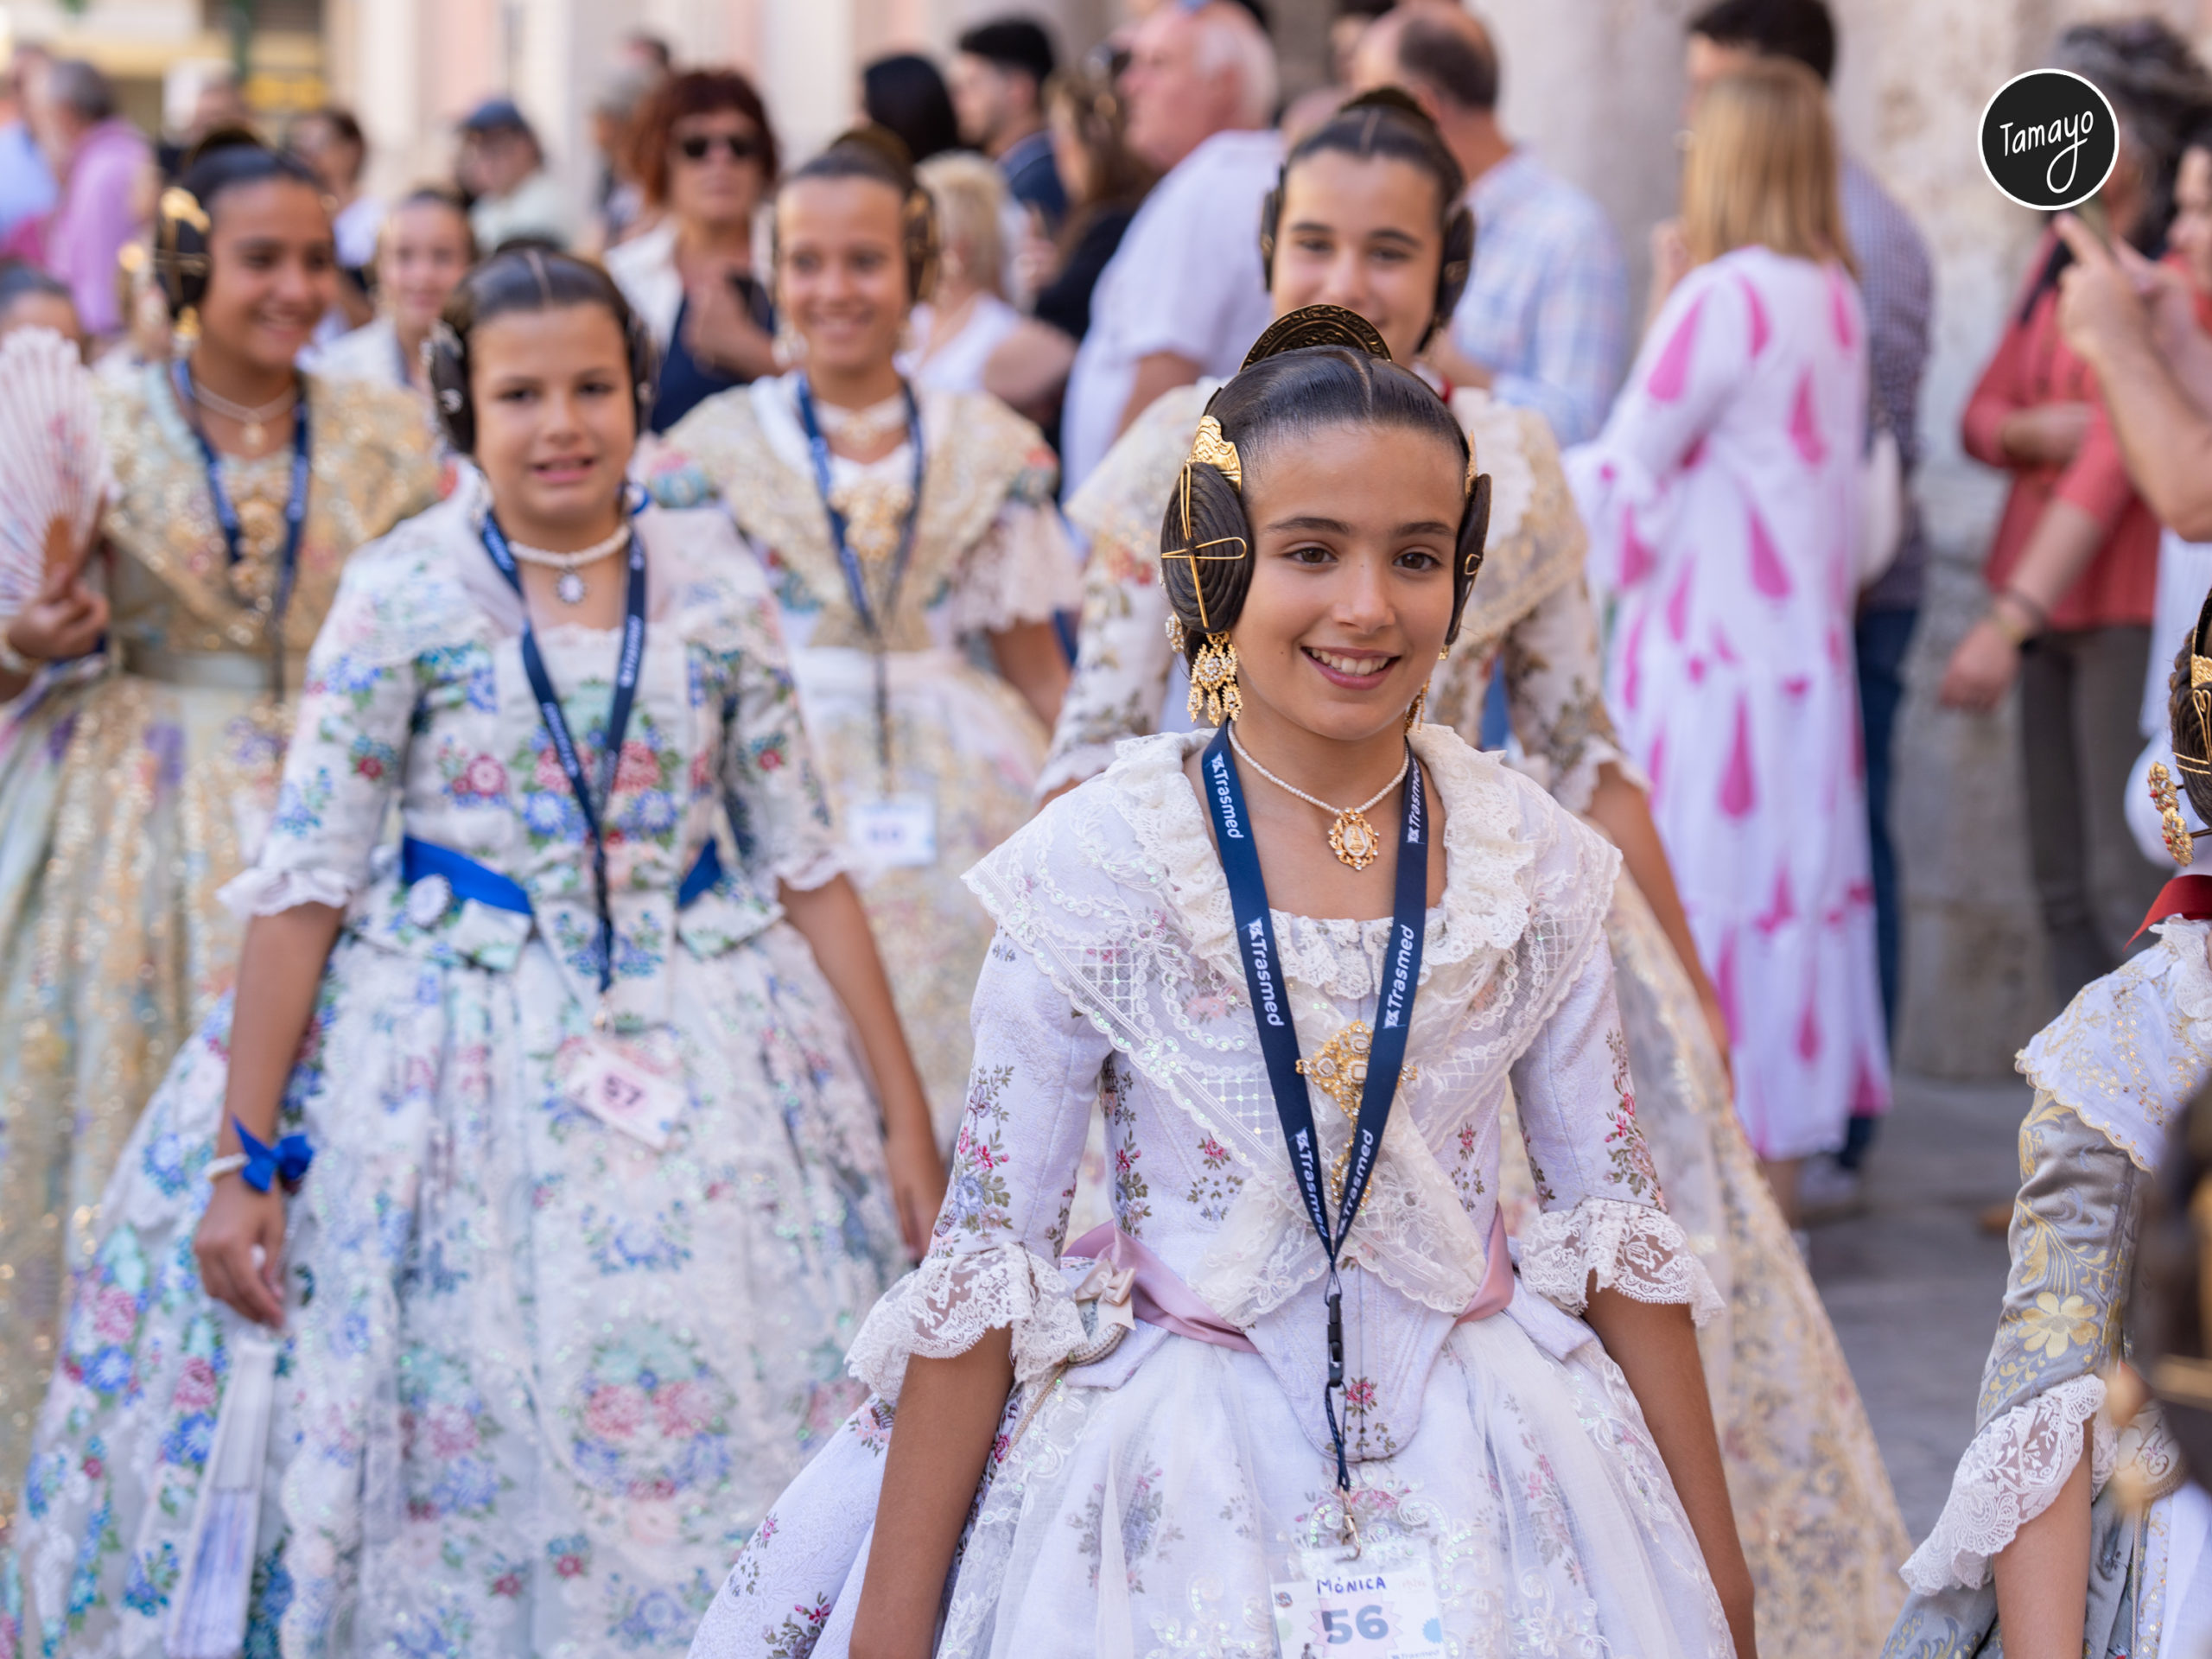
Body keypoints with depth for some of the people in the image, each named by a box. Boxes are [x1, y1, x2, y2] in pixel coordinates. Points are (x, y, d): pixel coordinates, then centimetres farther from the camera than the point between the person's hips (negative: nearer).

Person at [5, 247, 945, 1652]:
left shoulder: (718, 589, 1)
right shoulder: (404, 595, -5)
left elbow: (806, 864, 5)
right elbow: (308, 879, -4)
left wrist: (909, 1125, 2)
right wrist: (239, 1158, -7)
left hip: (702, 1068, 2)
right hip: (464, 1054, -2)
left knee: (729, 1441, 2)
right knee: (474, 1464, 3)